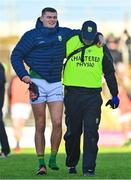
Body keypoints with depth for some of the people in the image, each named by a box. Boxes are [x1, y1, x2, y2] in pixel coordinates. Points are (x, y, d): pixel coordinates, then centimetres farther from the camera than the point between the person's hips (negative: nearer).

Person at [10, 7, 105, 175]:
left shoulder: (63, 33, 9)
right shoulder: (31, 35, 0)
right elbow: (16, 55, 1)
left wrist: (97, 35, 5)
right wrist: (23, 74, -11)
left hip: (56, 84, 3)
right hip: (37, 83, -3)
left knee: (57, 122, -10)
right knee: (40, 126, 0)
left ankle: (53, 159, 6)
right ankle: (41, 163, 5)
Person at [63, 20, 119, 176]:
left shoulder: (101, 48, 5)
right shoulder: (69, 43, 0)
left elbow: (109, 73, 14)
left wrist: (114, 95, 15)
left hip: (93, 96, 0)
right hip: (73, 94, 0)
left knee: (91, 132, -8)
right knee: (73, 132, 9)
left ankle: (88, 168, -7)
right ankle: (71, 164, 26)